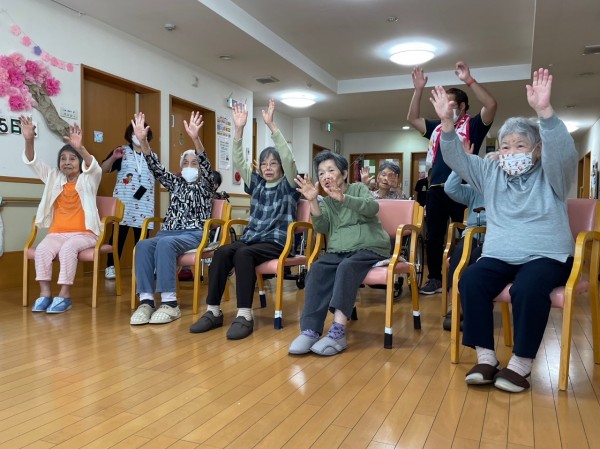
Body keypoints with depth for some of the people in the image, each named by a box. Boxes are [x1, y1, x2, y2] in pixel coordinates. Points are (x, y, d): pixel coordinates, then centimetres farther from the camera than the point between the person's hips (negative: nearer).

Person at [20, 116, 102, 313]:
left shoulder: (88, 180, 2)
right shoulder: (54, 178, 14)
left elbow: (94, 167, -20)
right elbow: (33, 163, 3)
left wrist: (80, 147, -39)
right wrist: (29, 140, -16)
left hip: (83, 233, -4)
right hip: (57, 232, 4)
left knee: (68, 248, -33)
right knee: (42, 249, -25)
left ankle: (65, 295, -26)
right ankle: (45, 293, -19)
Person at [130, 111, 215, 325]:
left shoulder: (206, 185, 12)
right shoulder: (176, 184, 24)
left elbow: (206, 165, -9)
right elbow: (156, 168, 9)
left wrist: (195, 139, -28)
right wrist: (143, 140, -8)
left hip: (194, 234, -4)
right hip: (169, 232, 4)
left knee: (165, 243, -36)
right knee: (143, 245, -29)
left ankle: (170, 302, -37)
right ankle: (146, 300, -32)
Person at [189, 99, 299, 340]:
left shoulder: (288, 185, 4)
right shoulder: (256, 183, 17)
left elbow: (288, 158, -12)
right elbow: (239, 162, 6)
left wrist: (271, 125, -20)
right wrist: (239, 129, -7)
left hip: (276, 242, -5)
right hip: (250, 237, 5)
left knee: (243, 254, -35)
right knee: (222, 252, -27)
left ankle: (245, 315, -36)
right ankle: (213, 311, -24)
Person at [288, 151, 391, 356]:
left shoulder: (358, 188, 8)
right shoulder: (325, 202, 18)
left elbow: (372, 207, -15)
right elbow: (321, 227, -1)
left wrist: (343, 198, -30)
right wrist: (313, 201, -17)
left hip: (369, 248, -3)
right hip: (338, 251, 3)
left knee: (346, 267, -34)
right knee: (317, 269, -27)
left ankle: (338, 331, -40)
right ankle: (310, 330, -35)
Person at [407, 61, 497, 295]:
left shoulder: (473, 125, 5)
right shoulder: (438, 128, 21)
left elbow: (491, 105, -11)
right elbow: (412, 118, 23)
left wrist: (469, 80, -15)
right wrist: (418, 90, 14)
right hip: (436, 190, 6)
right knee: (433, 237, 8)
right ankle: (435, 278, 18)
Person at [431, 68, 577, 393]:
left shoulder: (551, 176, 3)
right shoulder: (491, 173, 13)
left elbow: (564, 152, -19)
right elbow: (456, 159, 3)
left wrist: (544, 111, -35)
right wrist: (447, 122, -15)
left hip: (547, 256, -3)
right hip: (499, 256, 3)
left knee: (528, 288, -35)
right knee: (470, 280, -27)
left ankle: (521, 364, -20)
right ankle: (485, 357, -20)